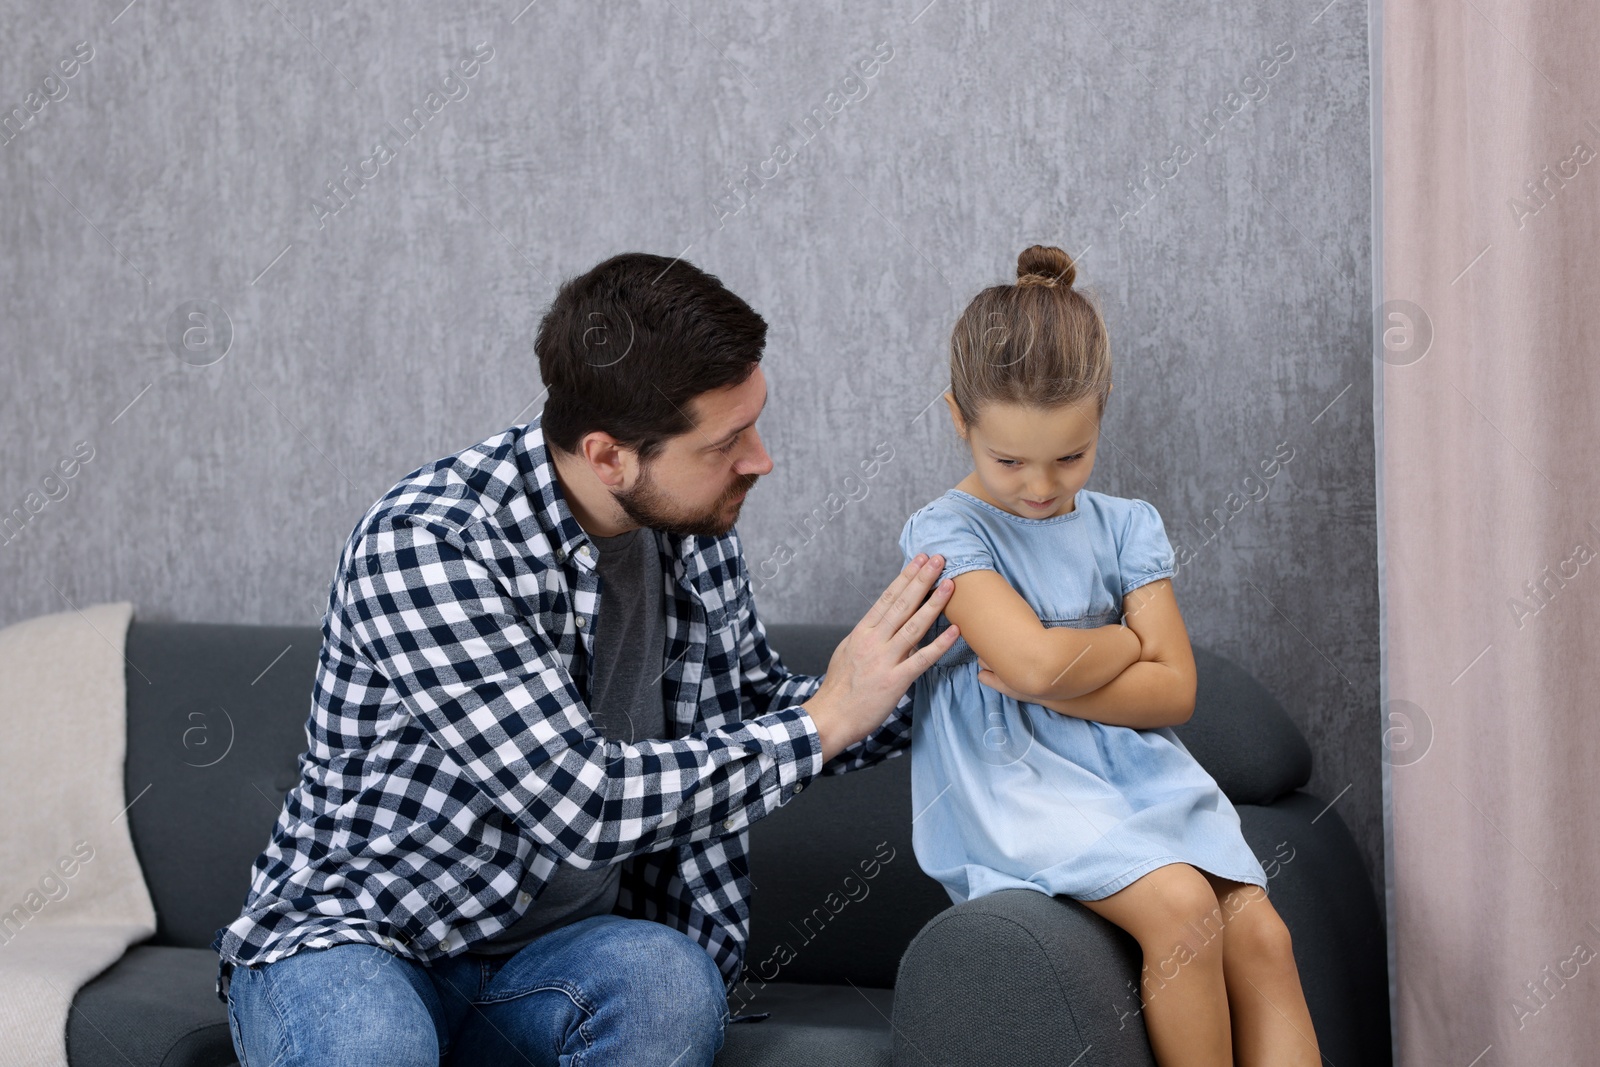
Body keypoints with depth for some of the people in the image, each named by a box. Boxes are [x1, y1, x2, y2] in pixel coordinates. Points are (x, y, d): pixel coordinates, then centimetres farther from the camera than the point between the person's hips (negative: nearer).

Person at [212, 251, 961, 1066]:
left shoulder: (692, 527, -1)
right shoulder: (422, 546, -24)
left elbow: (754, 702, 17)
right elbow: (587, 806, -28)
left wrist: (923, 685, 1)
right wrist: (824, 721, -20)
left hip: (558, 955, 6)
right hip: (352, 941, -6)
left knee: (668, 982, -29)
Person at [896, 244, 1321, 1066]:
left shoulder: (1124, 526, 10)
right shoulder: (945, 533, -5)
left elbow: (1173, 689, 2)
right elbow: (1037, 657, -20)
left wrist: (1049, 684, -11)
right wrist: (1127, 639, -1)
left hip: (1135, 777, 5)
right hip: (1018, 791, -5)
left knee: (1260, 935, -15)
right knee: (1181, 906, -28)